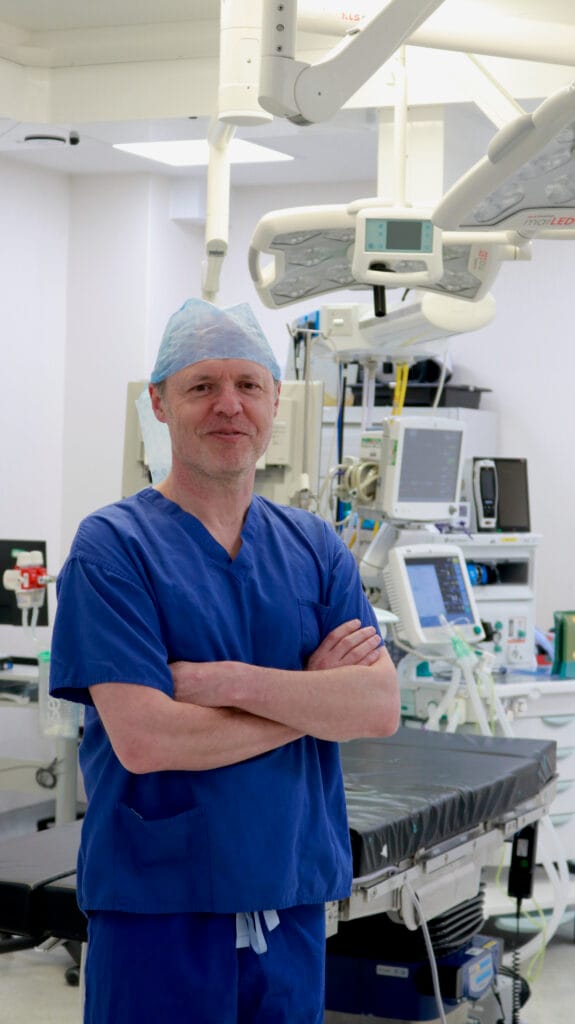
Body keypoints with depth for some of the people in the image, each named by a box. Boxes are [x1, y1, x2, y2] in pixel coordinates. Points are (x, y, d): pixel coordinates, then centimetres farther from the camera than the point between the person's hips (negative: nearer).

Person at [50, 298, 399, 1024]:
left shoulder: (314, 548, 7)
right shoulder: (112, 547, -7)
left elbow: (381, 706, -5)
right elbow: (143, 739, -18)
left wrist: (228, 681, -16)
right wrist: (310, 694, -9)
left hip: (294, 902, 4)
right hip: (159, 907, -4)